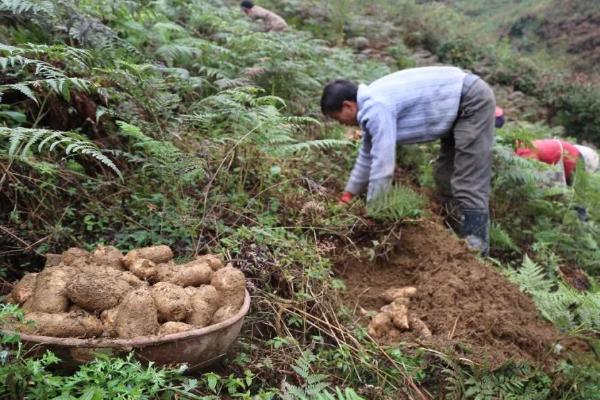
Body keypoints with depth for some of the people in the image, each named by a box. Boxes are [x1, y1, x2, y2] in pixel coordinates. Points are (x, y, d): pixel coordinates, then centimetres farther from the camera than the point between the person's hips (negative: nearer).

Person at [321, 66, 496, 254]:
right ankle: (457, 236, 24)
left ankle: (474, 249, -6)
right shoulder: (370, 102, 7)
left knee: (469, 182, -11)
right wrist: (349, 193, 25)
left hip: (473, 101, -10)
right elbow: (368, 154, 19)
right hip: (459, 100, 10)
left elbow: (383, 165, -24)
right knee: (446, 175, 15)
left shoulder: (377, 108, -24)